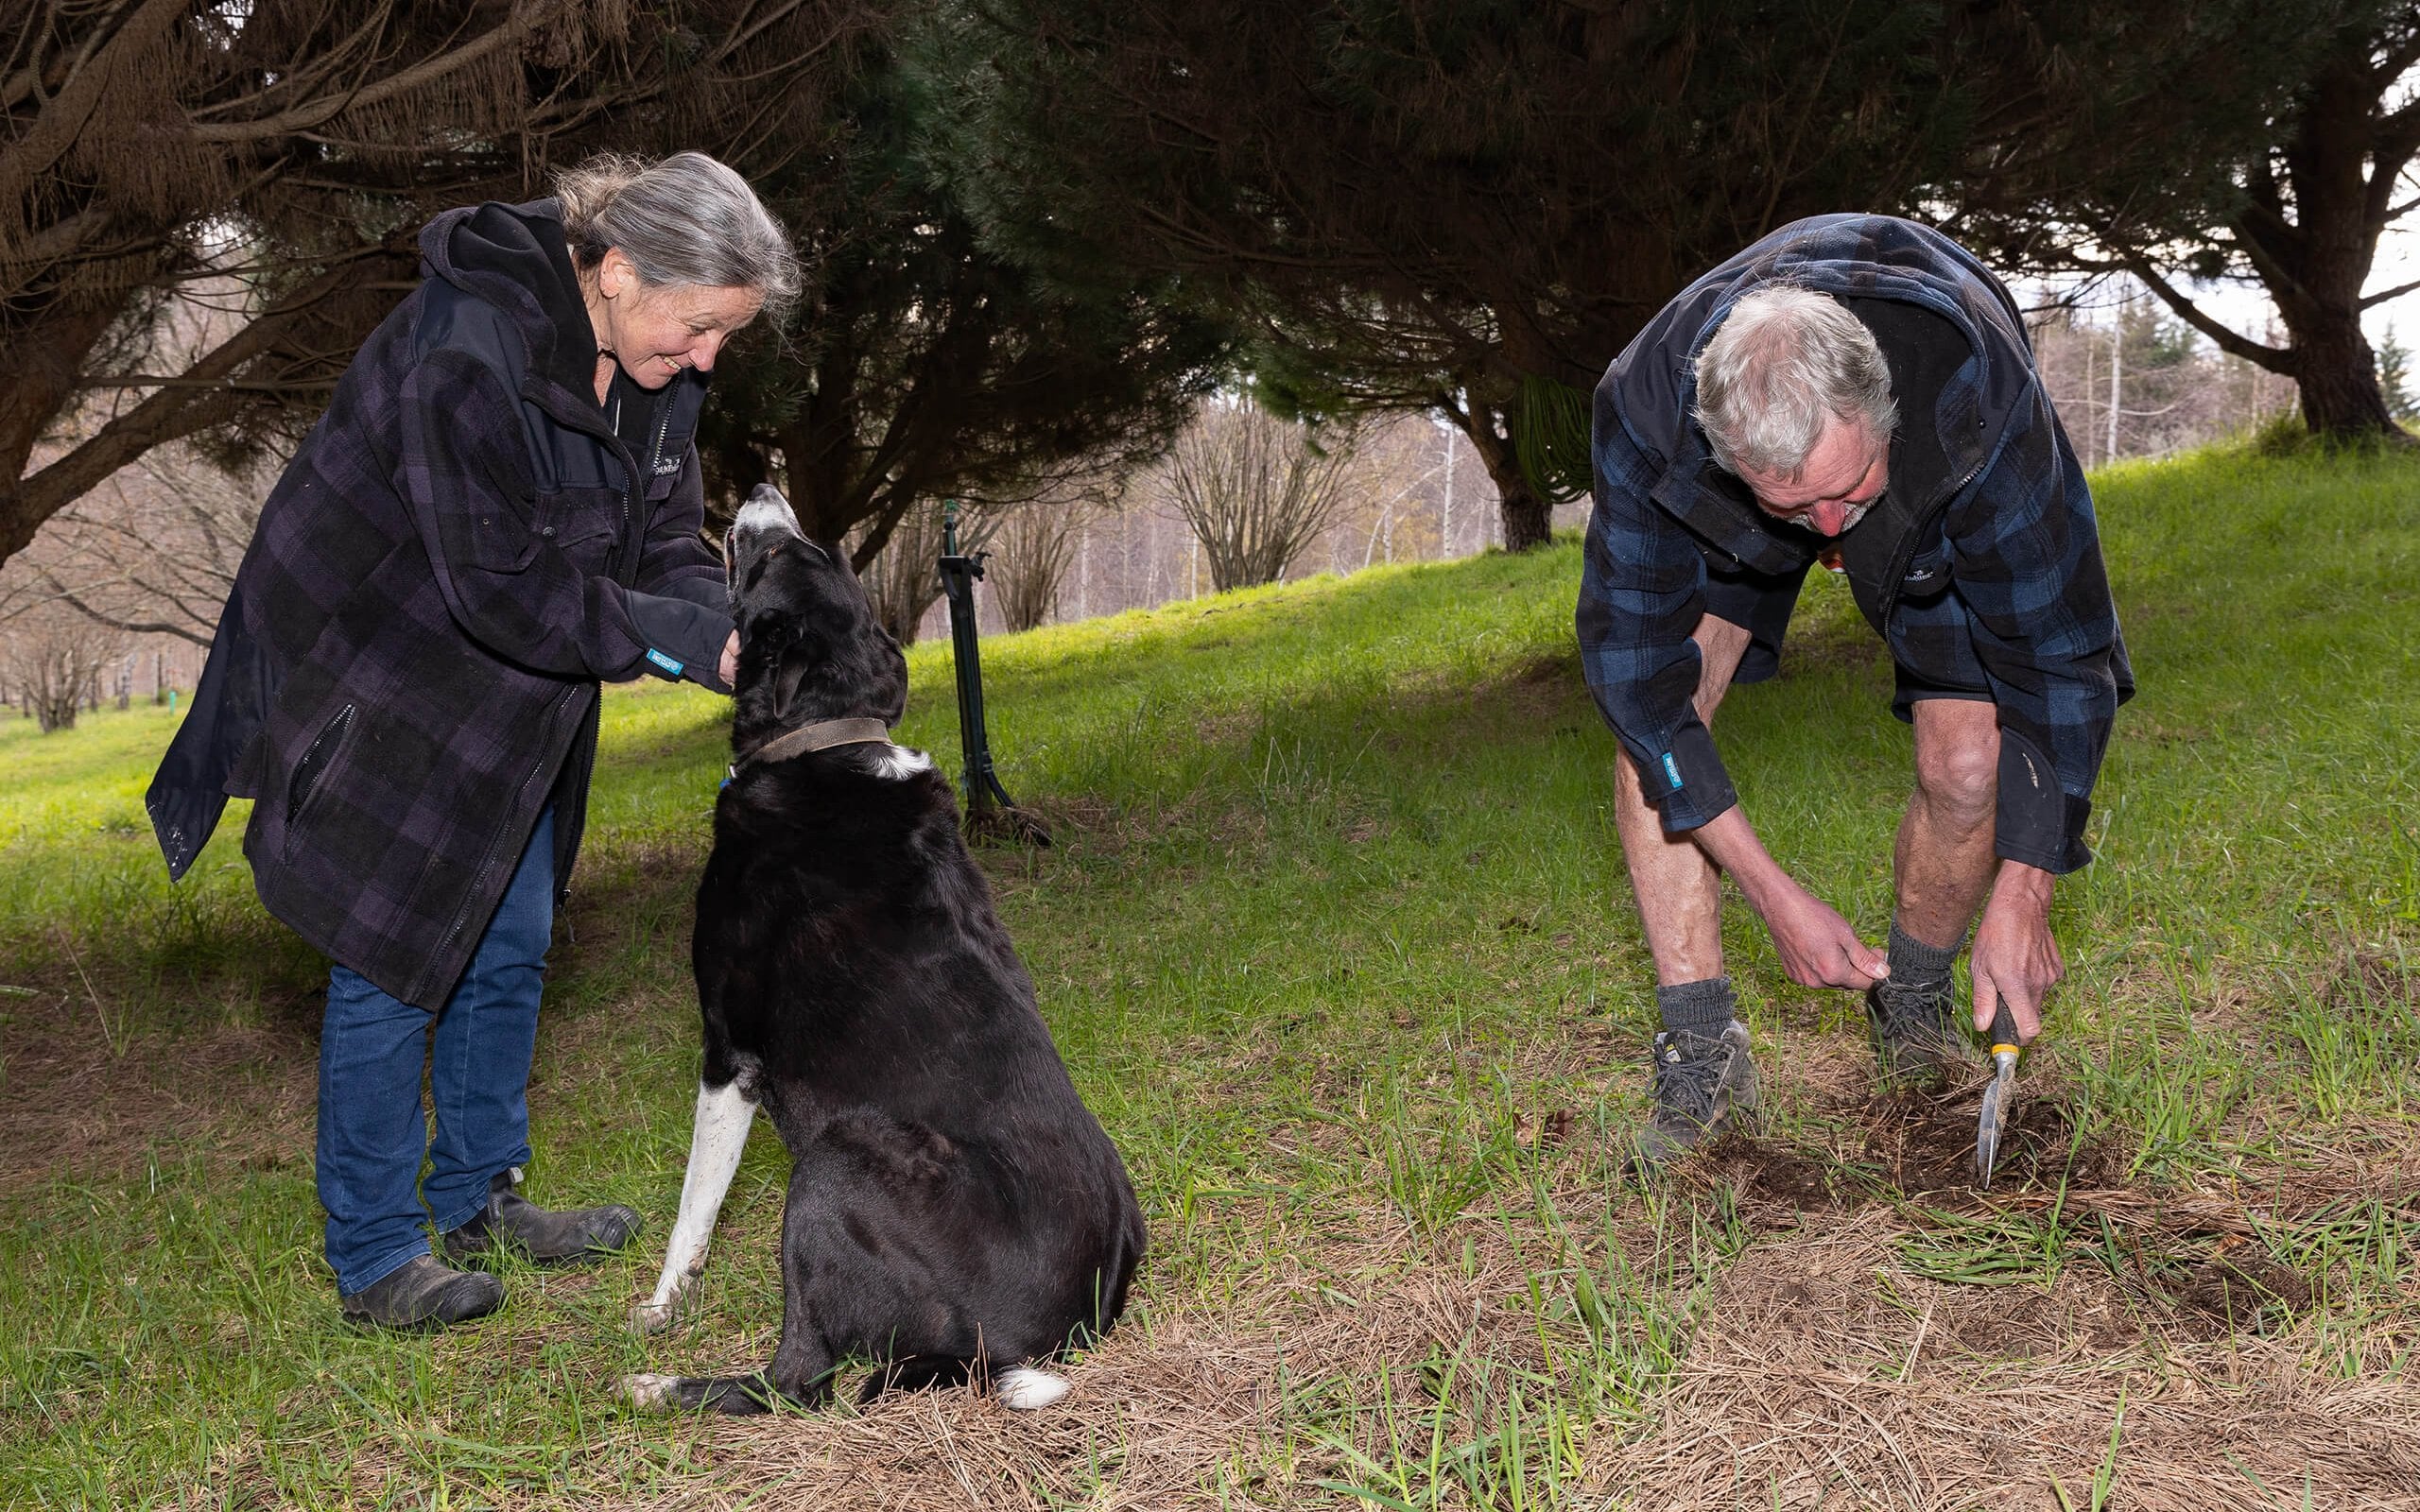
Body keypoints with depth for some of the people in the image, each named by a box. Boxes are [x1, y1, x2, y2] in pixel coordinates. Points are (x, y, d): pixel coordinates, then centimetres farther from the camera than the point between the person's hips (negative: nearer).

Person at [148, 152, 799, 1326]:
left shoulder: (654, 362, -5)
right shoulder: (468, 350, -32)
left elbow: (664, 542, 0)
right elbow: (508, 589, -32)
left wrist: (735, 637, -19)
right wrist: (693, 642, -28)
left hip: (508, 702, 8)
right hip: (380, 688, -8)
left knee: (511, 943, 13)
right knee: (394, 961, -4)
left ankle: (477, 1198, 30)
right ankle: (372, 1259, 9)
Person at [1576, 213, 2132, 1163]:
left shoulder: (1984, 406, -44)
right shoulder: (1646, 408, -42)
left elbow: (2057, 654, -29)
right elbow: (1633, 657, -31)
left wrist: (2020, 896, -29)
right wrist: (1775, 896, -32)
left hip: (1935, 503, -1)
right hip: (1720, 511, 1)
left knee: (1969, 762, -18)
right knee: (1647, 706, -21)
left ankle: (1912, 1005, 12)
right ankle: (1701, 1048, -13)